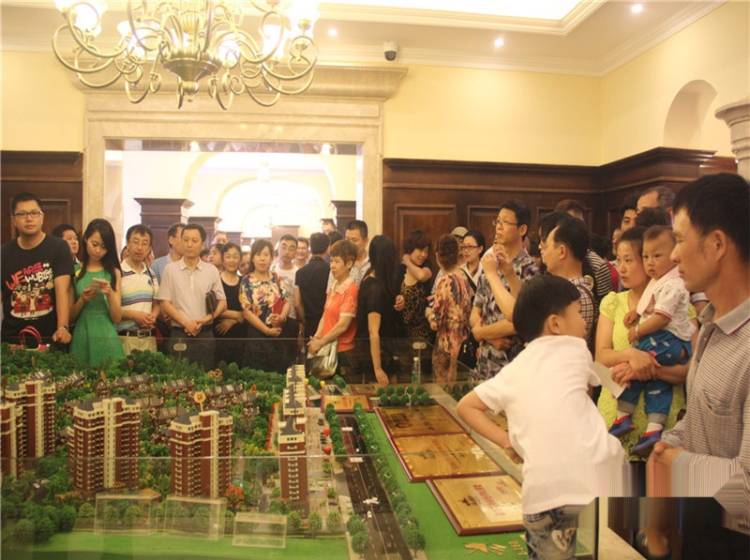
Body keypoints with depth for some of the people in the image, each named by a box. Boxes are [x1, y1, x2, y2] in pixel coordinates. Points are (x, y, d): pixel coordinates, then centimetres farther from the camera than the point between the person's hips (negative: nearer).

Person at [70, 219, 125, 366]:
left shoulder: (113, 272, 4)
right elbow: (70, 316, 4)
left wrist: (110, 294, -14)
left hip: (107, 338, 0)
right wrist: (82, 300, -13)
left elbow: (117, 318, 0)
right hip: (81, 337, 0)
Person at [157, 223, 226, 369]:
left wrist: (208, 318, -8)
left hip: (205, 333, 1)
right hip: (179, 334, -1)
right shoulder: (170, 269, 3)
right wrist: (185, 322, -12)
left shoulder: (211, 270, 7)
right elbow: (165, 303, -1)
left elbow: (222, 302, 9)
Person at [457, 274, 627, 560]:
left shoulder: (513, 371, 16)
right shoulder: (575, 347, 10)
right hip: (596, 478, -2)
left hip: (544, 490, 3)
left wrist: (506, 441, 16)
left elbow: (466, 407, 19)